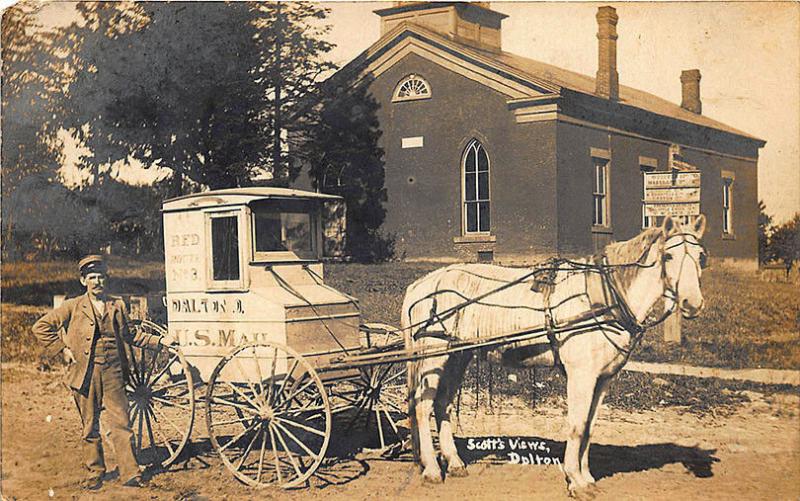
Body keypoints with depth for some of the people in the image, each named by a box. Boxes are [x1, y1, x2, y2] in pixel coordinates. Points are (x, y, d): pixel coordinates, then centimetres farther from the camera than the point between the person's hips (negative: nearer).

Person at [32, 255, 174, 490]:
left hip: (113, 373, 1)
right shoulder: (73, 307, 3)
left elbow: (129, 336, 21)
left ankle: (130, 472, 2)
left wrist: (159, 340, 16)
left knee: (121, 423, -2)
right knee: (89, 426, 7)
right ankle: (95, 472, 19)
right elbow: (41, 327, 4)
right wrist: (62, 349, -1)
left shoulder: (117, 305, 11)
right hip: (85, 374, -1)